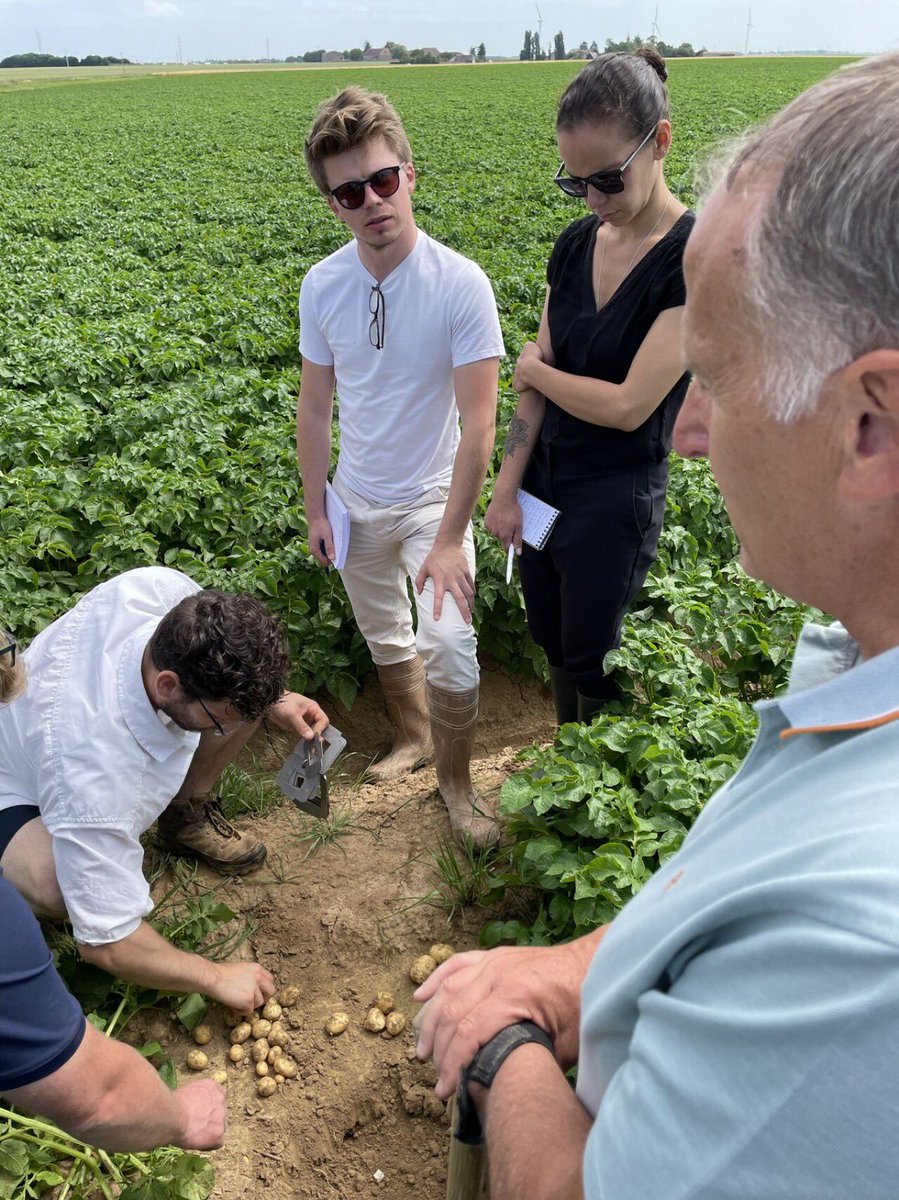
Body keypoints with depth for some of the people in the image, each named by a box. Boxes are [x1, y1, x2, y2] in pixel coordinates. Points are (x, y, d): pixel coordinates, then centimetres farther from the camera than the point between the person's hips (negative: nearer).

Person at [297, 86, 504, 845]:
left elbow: (479, 422, -20)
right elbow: (315, 406, 2)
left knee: (448, 650, -17)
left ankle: (456, 784, 8)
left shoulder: (461, 285, -19)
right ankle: (412, 740, 45)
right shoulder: (322, 286, -7)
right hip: (358, 503, 4)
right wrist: (315, 510, 3)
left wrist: (450, 540, -22)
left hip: (431, 499, -4)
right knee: (387, 639, 19)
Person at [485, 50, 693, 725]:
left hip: (616, 500, -6)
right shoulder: (575, 245, 2)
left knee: (592, 668, 10)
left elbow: (628, 405, -23)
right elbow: (537, 380, 1)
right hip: (541, 481, 7)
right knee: (551, 645, 21)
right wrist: (507, 489, -3)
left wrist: (534, 368, -7)